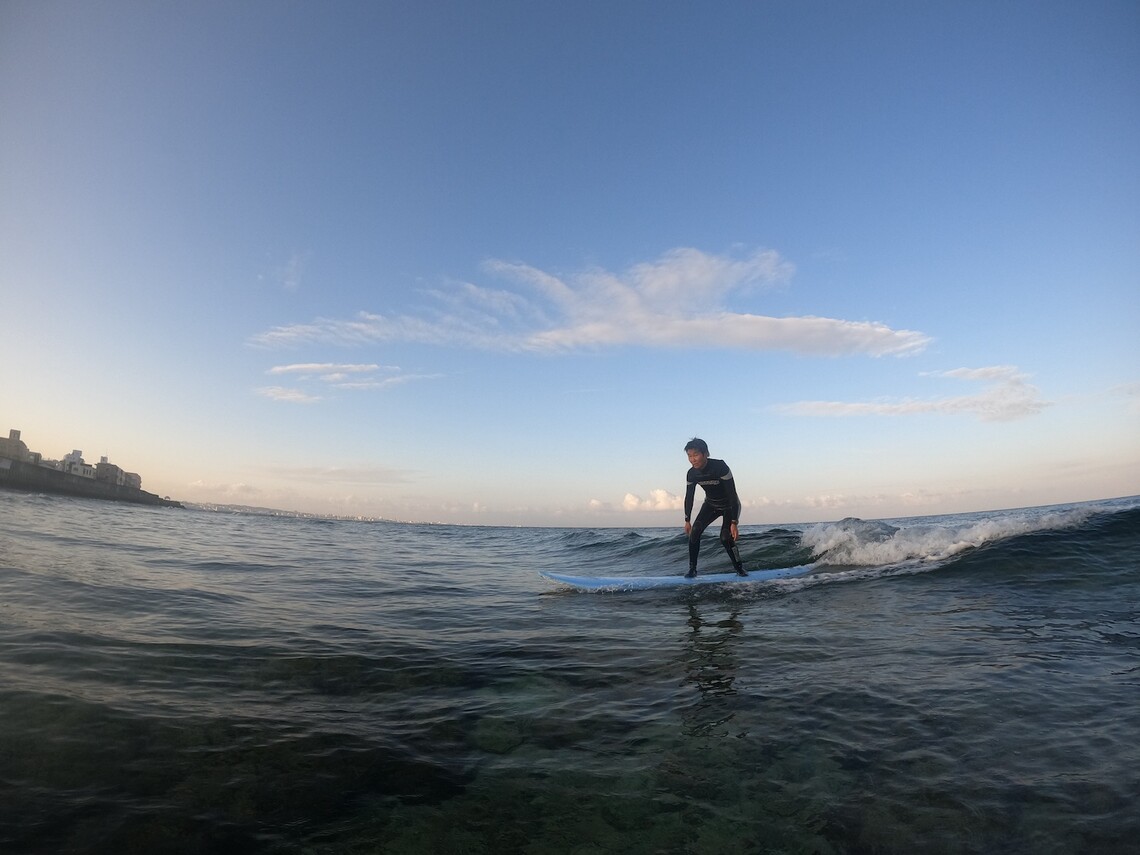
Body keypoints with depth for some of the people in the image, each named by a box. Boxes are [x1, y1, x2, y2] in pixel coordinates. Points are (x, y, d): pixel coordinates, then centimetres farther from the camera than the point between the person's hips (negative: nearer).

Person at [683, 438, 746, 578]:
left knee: (726, 538, -20)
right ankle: (692, 569, -3)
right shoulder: (692, 474, -16)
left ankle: (739, 569, 3)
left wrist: (734, 523, -33)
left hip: (729, 505, -4)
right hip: (711, 504, 5)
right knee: (694, 532, -14)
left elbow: (732, 495, -31)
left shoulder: (720, 467, -32)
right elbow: (689, 497, -1)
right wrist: (687, 520, 2)